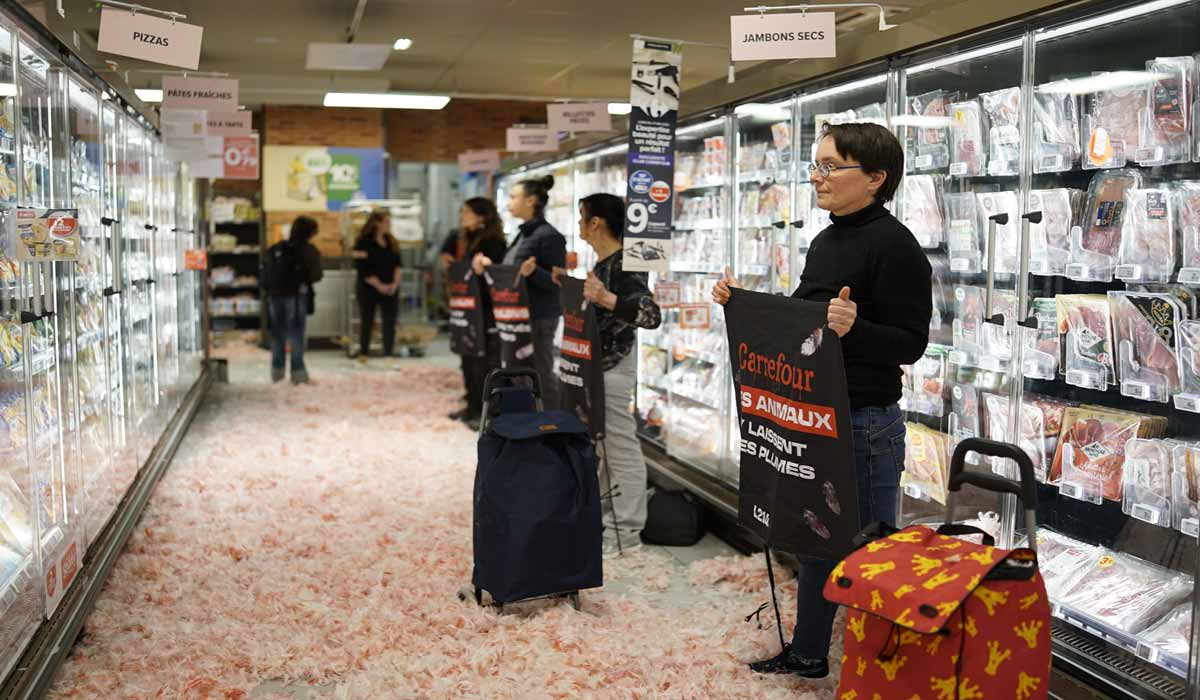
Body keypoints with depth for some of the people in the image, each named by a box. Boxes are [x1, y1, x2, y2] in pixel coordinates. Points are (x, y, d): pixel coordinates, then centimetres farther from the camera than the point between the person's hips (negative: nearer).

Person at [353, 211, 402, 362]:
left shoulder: (392, 242, 7)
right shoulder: (363, 243, -9)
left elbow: (397, 264, 6)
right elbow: (364, 270, -13)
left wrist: (395, 283, -8)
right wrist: (379, 285, -16)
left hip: (390, 289, 4)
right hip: (368, 289, -4)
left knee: (390, 322, -1)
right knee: (367, 321, 6)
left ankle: (388, 355, 4)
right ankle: (363, 353, 18)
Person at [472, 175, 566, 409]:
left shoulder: (549, 236, -15)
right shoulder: (523, 234, 13)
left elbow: (558, 283, -19)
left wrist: (533, 272, -34)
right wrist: (490, 266, 10)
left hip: (540, 318, -9)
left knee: (541, 376, -4)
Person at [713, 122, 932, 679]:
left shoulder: (893, 245, -15)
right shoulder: (825, 242, 12)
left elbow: (910, 343, -19)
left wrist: (855, 327, -35)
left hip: (865, 422, -9)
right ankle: (807, 654, 35)